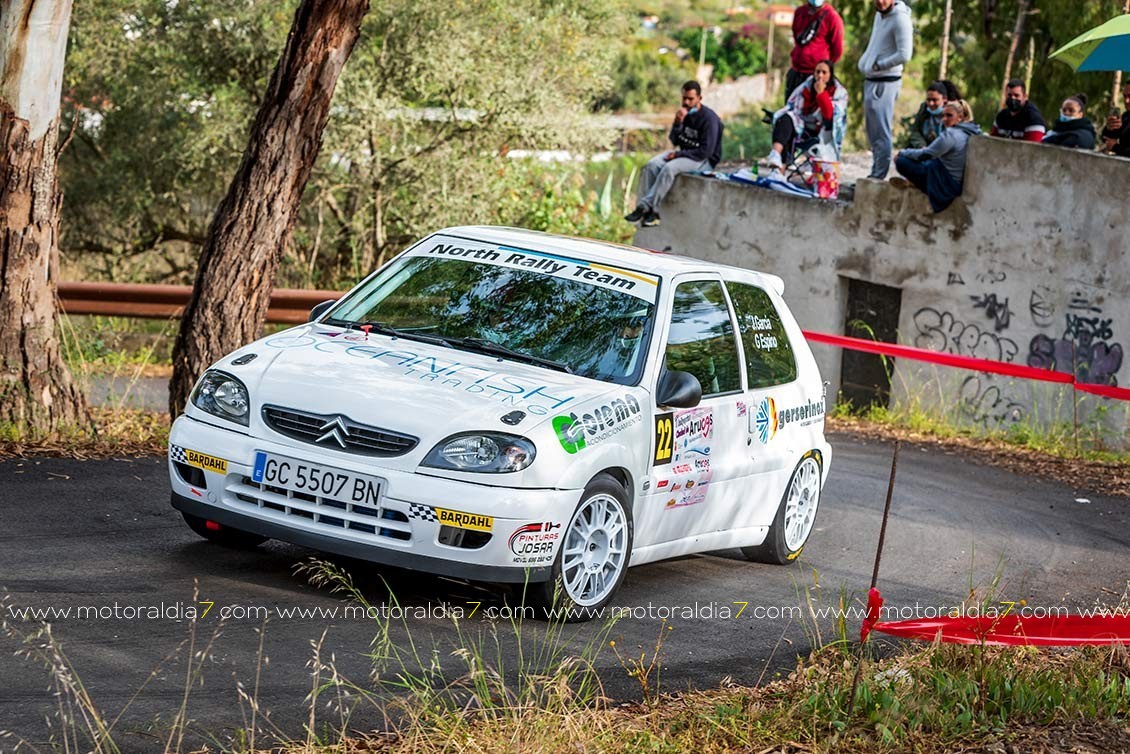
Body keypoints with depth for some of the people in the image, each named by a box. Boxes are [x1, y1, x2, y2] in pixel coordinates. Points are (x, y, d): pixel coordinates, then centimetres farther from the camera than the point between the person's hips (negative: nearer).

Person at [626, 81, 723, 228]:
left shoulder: (709, 118, -16)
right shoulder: (685, 113, 5)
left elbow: (706, 151, -20)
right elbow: (674, 141, 6)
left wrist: (679, 154, -19)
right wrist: (678, 123, -13)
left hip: (704, 160, -7)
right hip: (684, 153, 7)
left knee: (669, 168, -33)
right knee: (652, 165, -17)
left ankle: (645, 207, -31)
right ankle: (651, 212, -25)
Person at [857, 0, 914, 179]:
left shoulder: (900, 19, -15)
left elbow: (904, 55, -21)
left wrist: (878, 65, -14)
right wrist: (866, 62, 11)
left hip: (885, 83, -10)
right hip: (871, 80, 10)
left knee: (880, 131, -9)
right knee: (872, 130, 13)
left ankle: (879, 176, -8)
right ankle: (875, 173, 19)